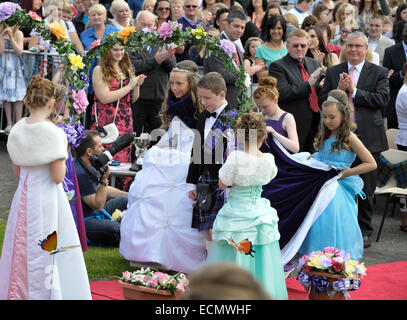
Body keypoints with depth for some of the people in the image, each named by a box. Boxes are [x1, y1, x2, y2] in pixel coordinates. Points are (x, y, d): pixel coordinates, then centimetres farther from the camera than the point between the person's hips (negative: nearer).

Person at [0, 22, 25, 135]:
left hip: (16, 67, 0)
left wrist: (11, 37, -14)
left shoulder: (19, 34, 1)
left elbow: (19, 51, -7)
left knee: (18, 96, -6)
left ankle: (18, 123, -4)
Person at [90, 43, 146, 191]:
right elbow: (105, 97, -14)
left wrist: (137, 85, -2)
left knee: (123, 160, 4)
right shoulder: (100, 70, -4)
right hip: (105, 122, -5)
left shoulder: (127, 69, 14)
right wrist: (129, 86, -10)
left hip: (125, 122, 6)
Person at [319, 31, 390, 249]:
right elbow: (322, 100, 5)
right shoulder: (333, 72, 10)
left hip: (367, 138, -2)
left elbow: (382, 100, -10)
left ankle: (363, 230, 16)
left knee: (365, 188, 4)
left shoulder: (379, 73, 3)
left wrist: (354, 91, -14)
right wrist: (338, 90, -12)